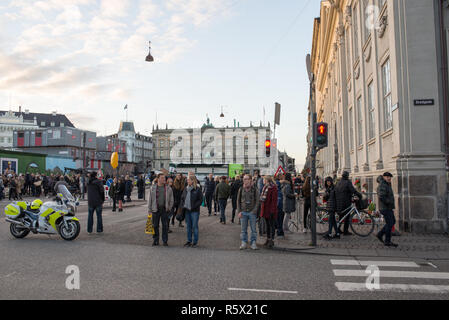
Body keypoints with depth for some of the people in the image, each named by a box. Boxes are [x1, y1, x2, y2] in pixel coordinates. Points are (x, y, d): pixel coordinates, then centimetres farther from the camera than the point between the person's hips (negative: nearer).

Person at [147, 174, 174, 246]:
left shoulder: (168, 189, 4)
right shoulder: (153, 188, 4)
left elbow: (171, 199, 10)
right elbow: (150, 199, 5)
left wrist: (169, 208, 2)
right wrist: (149, 210, 2)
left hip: (164, 209, 0)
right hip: (155, 209, 0)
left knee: (165, 226, 3)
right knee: (155, 225, 6)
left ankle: (165, 241, 13)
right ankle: (155, 240, 18)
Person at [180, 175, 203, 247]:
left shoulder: (197, 189, -8)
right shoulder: (186, 189, 9)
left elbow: (201, 200, -9)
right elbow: (182, 198, 17)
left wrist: (194, 207, -16)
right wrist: (182, 205, 2)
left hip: (194, 211, -5)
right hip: (187, 210, 5)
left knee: (194, 226, 1)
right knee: (188, 226, 12)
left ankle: (195, 242, 11)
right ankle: (189, 241, 23)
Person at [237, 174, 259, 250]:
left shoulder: (255, 189, 0)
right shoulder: (241, 189, 6)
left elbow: (257, 201, -1)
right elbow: (238, 201, 10)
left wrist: (254, 211, -11)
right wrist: (239, 211, 1)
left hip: (252, 212, -2)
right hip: (243, 212, 2)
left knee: (253, 229, 2)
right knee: (243, 229, 6)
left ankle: (253, 243, 11)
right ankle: (244, 243, 15)